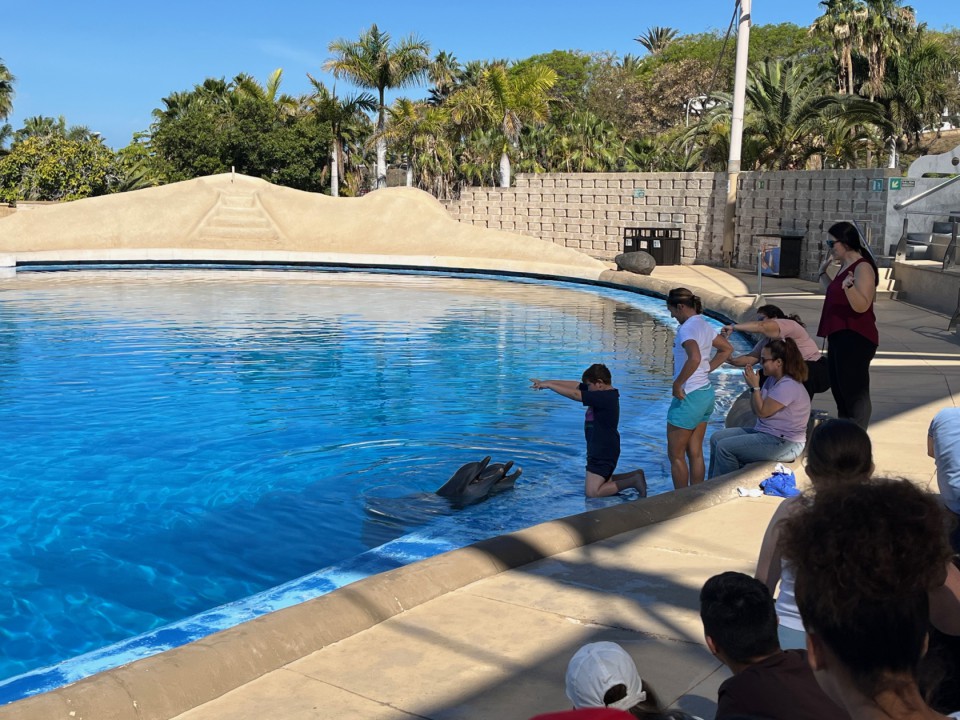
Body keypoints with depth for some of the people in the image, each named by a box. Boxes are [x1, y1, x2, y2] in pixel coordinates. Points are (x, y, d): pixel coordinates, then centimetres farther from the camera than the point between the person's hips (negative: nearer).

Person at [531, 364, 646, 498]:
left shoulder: (605, 397, -24)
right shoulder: (603, 393, 4)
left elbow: (575, 395, -27)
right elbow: (575, 385, 3)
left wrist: (548, 385, -19)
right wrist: (546, 382, -1)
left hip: (604, 452, -10)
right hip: (600, 450, 10)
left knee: (592, 492, -8)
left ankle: (633, 481, -5)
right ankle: (634, 476, 17)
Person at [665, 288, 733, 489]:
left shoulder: (687, 328, -18)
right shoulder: (704, 325, 10)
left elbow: (694, 358, -35)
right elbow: (727, 349, 23)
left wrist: (677, 384, -25)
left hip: (689, 397, -9)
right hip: (706, 393, 9)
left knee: (676, 456, 2)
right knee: (695, 453, 14)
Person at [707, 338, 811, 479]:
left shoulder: (788, 386, -21)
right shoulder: (772, 379, 10)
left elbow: (762, 412, -19)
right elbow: (757, 410, 11)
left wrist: (755, 387, -12)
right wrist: (752, 385, 0)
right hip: (765, 433, 11)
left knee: (724, 447, -18)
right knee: (717, 438, 6)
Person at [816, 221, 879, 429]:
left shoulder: (862, 267, -16)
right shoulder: (845, 266, 13)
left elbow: (861, 306, -27)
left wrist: (850, 286, -43)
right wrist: (823, 273, 23)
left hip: (856, 339, -11)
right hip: (839, 336, 11)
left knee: (856, 393, -8)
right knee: (839, 390, 17)